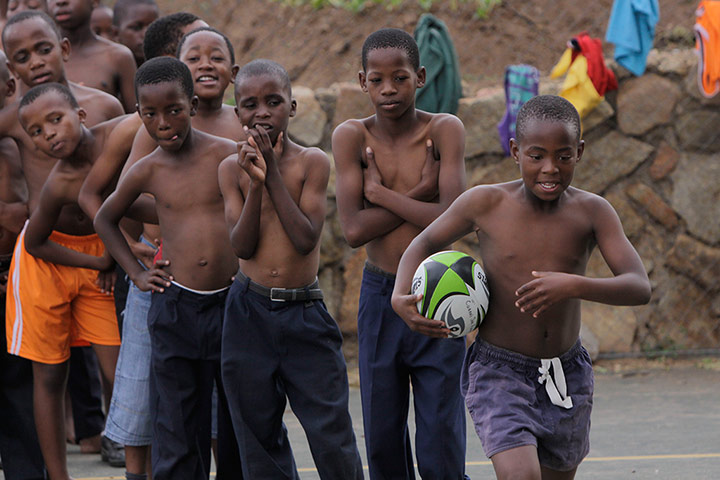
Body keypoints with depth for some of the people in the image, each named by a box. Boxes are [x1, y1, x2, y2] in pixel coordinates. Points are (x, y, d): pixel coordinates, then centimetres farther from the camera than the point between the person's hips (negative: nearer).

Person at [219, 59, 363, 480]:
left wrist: (274, 174, -14)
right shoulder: (233, 168, 2)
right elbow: (242, 245, -6)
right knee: (259, 437, 8)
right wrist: (256, 183, -17)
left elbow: (306, 238, -13)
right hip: (249, 313, 2)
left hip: (305, 314, -2)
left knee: (331, 433, -4)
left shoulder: (312, 162, -2)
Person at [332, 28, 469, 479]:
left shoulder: (445, 130, -7)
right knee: (383, 439, 9)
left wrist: (381, 193, -12)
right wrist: (419, 193, -13)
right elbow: (354, 229, -13)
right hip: (380, 294, 2)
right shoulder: (352, 136, -3)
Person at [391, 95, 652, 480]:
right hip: (499, 374, -3)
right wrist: (400, 298, -10)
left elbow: (639, 288, -17)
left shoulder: (592, 212, -8)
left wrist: (572, 285, -34)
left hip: (566, 378, 3)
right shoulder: (486, 204, -10)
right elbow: (425, 243, 8)